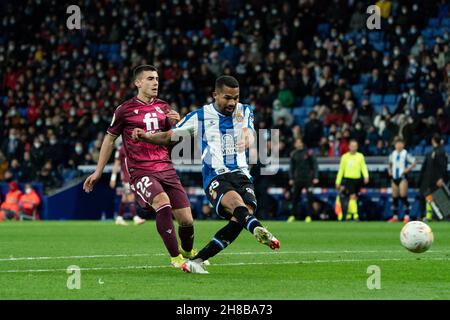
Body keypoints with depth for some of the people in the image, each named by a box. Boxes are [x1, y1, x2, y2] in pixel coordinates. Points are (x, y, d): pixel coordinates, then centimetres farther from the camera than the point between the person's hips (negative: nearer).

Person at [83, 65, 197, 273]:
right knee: (162, 203, -32)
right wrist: (98, 172, 12)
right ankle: (175, 258, -22)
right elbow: (110, 139, 11)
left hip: (166, 169, 5)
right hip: (140, 171, -5)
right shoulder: (125, 110, 1)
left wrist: (176, 124, -3)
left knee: (186, 219, -1)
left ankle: (188, 252, 32)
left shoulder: (164, 108, 14)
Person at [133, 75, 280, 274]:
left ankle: (197, 260, -17)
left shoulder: (244, 112, 13)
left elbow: (249, 134, -7)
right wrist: (145, 136, -5)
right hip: (215, 177, -2)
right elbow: (169, 137, 14)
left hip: (241, 174, 2)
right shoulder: (200, 116, 7)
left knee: (241, 216, -24)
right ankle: (259, 231, -67)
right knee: (236, 201, -34)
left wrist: (247, 139, -33)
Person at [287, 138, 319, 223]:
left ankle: (308, 216, 2)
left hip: (308, 179, -3)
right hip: (298, 179, 3)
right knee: (295, 197, 3)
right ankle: (293, 215, 11)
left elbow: (314, 164, -2)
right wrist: (291, 178, 7)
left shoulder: (308, 152, -4)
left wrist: (315, 177, -8)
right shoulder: (293, 154, 6)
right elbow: (292, 167, 13)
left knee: (309, 198, -4)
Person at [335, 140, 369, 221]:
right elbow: (341, 170, 9)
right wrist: (338, 182, 8)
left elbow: (363, 167, -1)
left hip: (357, 179, 2)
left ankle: (348, 215, 23)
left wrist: (366, 176, -19)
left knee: (354, 198, 9)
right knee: (353, 196, -16)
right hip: (348, 179, -2)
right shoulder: (345, 157, 5)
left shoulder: (360, 156, 7)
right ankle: (355, 215, -19)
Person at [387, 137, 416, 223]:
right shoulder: (393, 154, 12)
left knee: (403, 196, -13)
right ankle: (395, 216, 14)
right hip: (394, 177, 6)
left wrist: (408, 169, -13)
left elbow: (414, 163, -3)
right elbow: (389, 163, 29)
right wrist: (389, 169, 12)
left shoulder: (406, 154, -5)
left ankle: (406, 216, -11)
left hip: (402, 177, -6)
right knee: (395, 197, 7)